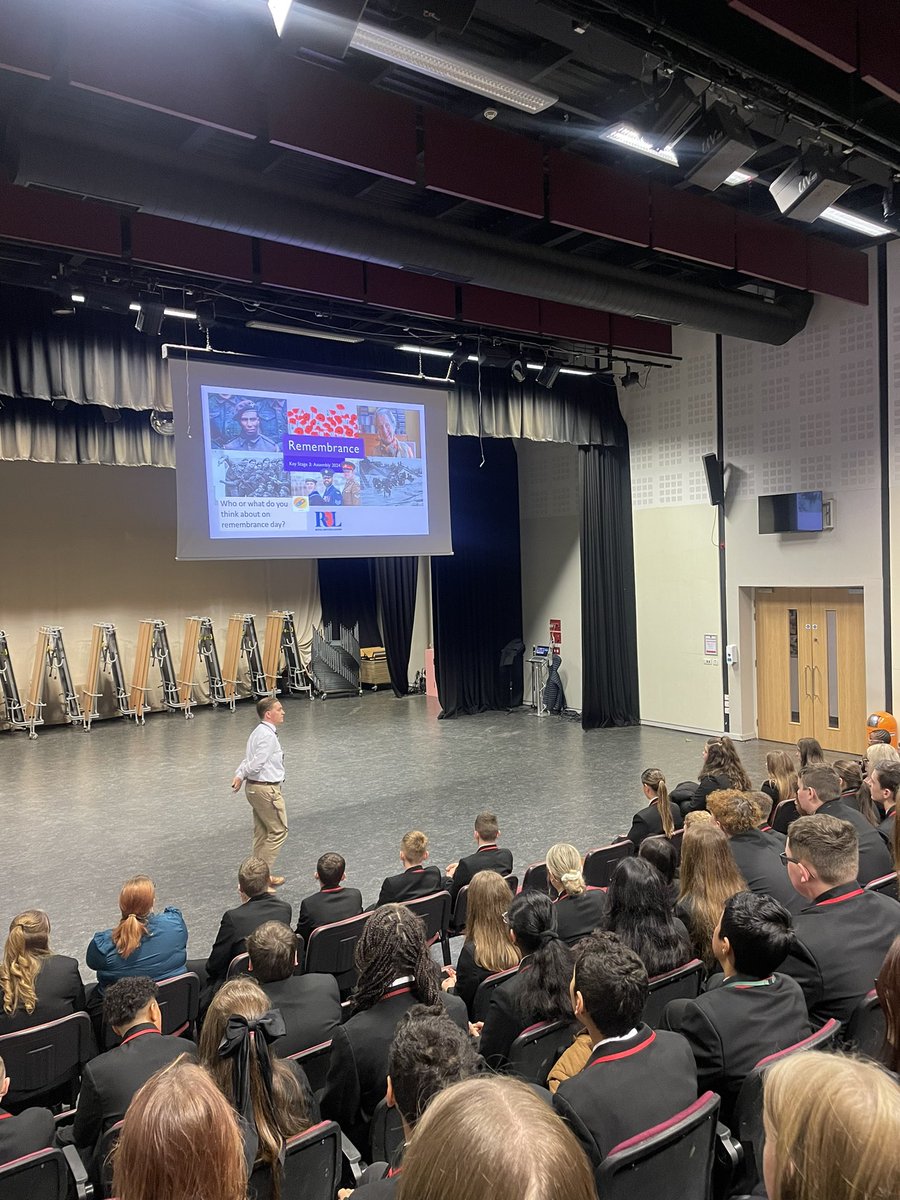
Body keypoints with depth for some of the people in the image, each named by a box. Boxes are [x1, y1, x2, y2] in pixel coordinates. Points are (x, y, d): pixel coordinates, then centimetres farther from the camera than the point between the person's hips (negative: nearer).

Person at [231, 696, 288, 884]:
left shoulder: (259, 732, 14)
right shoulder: (268, 735, -19)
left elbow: (249, 761, 11)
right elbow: (257, 763, -24)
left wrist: (239, 775, -4)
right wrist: (241, 775, -10)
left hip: (255, 787, 10)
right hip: (267, 789, -10)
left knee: (261, 833, 17)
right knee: (279, 831, 2)